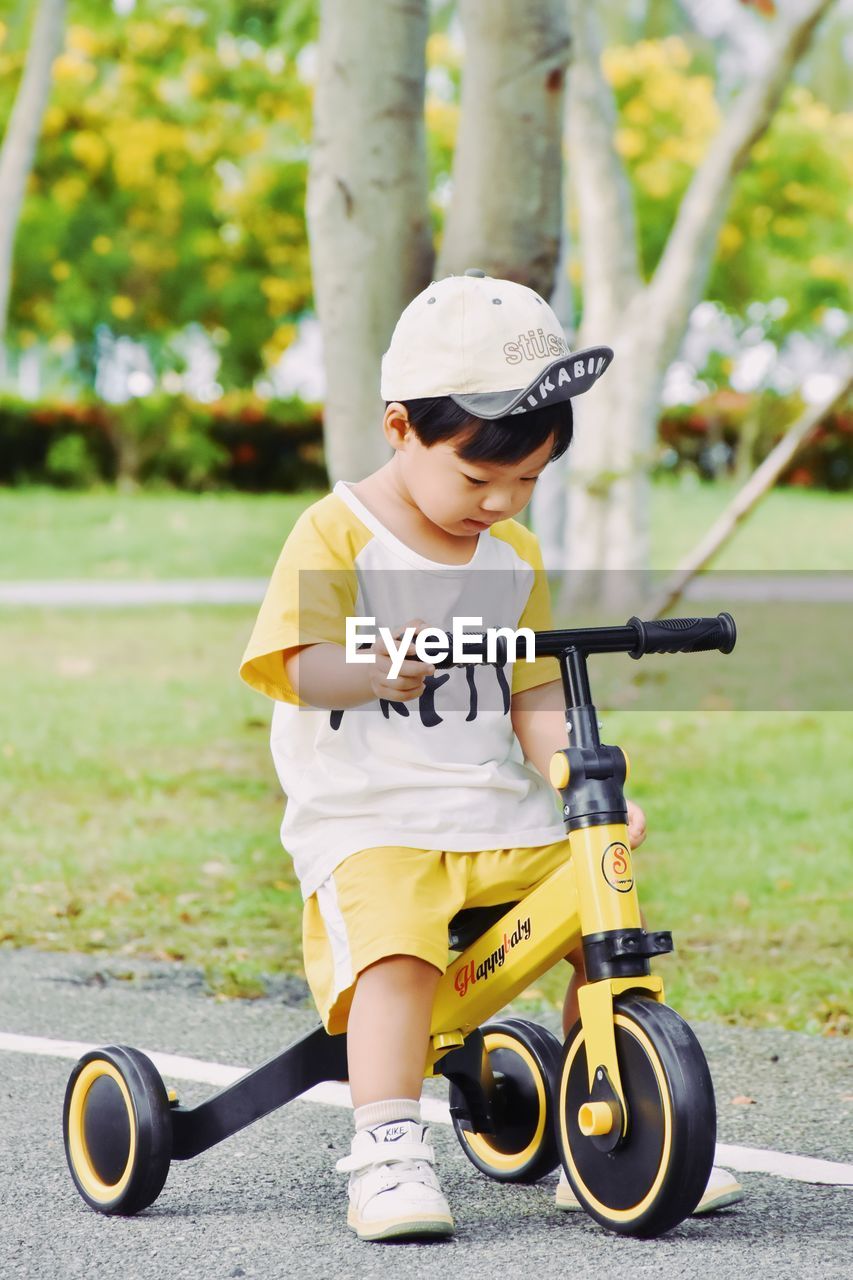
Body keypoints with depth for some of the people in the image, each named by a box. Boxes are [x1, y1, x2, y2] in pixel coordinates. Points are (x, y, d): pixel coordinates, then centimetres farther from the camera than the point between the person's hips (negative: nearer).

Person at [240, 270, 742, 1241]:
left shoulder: (515, 557, 15)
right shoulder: (337, 535, -3)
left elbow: (532, 698, 11)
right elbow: (301, 667, -13)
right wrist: (381, 666, -35)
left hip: (504, 818, 5)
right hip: (367, 816, -5)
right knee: (397, 950, -32)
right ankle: (388, 1152, -25)